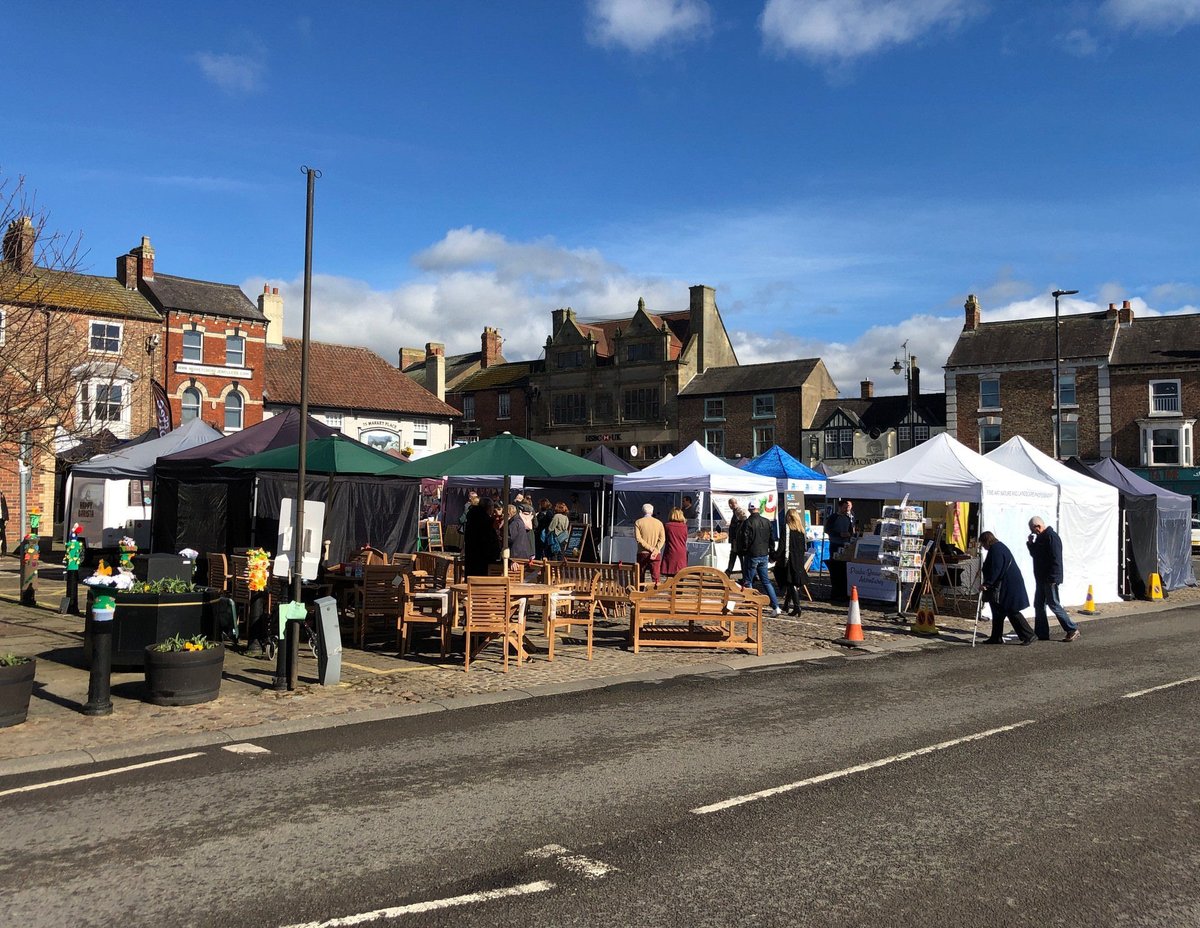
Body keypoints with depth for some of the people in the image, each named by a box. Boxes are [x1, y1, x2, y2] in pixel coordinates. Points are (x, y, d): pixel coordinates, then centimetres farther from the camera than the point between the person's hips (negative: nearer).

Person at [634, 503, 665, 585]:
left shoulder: (638, 522, 0)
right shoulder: (659, 523, 5)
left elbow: (638, 538, -10)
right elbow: (662, 539, -4)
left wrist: (650, 548, -11)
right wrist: (655, 551, -13)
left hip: (642, 553, 0)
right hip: (656, 555, 0)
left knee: (640, 576, 12)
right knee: (656, 577, -3)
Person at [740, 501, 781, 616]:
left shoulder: (748, 522, -13)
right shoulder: (766, 522, 5)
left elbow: (745, 540, -13)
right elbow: (771, 539, 11)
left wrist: (743, 552, 0)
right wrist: (771, 553, 19)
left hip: (752, 556, -6)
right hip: (764, 555, 6)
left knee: (748, 581, 6)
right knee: (766, 581, 12)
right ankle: (776, 607, 5)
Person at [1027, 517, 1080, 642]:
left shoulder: (1051, 537, -17)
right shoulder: (1041, 537, 14)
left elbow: (1055, 559, -22)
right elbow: (1035, 554, 24)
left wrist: (1052, 578, -24)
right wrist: (1030, 543, 5)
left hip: (1050, 579, -10)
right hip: (1041, 579, 10)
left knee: (1054, 605, -6)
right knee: (1039, 605, 11)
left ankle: (1072, 630, 3)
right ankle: (1041, 633, 16)